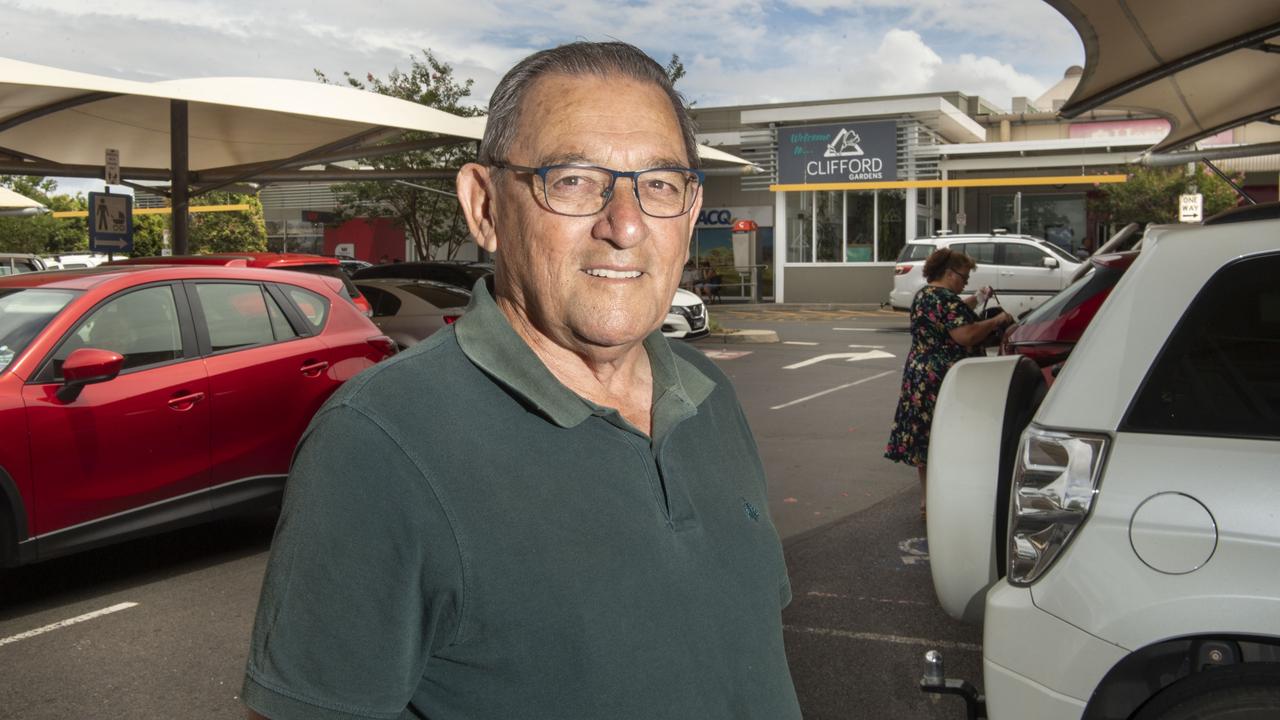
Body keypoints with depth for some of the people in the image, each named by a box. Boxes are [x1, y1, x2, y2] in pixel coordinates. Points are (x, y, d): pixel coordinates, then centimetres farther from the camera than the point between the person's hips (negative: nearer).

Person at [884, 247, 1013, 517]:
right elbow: (966, 336, -24)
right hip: (943, 381, -10)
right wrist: (997, 320, -13)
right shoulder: (946, 299, -17)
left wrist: (975, 300, 20)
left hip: (918, 375, 10)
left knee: (925, 442, 13)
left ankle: (927, 501, 22)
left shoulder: (923, 294, 14)